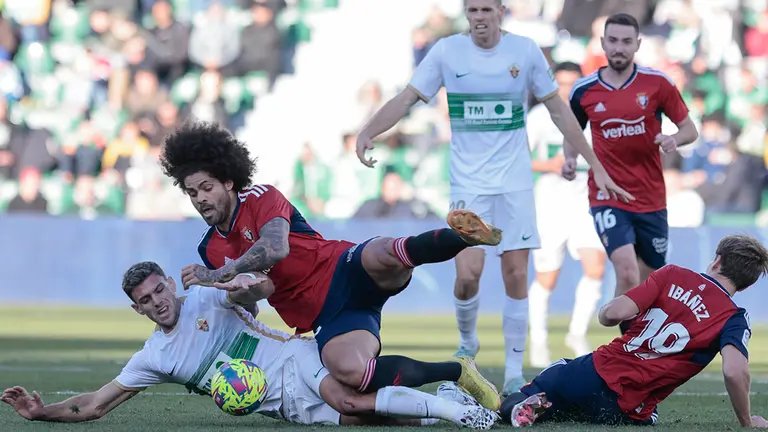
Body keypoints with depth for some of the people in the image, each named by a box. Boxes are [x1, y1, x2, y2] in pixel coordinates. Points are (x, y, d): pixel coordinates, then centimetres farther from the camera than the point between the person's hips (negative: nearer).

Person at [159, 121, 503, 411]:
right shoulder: (210, 250, 16)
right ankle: (456, 373, -23)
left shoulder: (261, 198, -2)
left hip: (346, 272, -3)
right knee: (346, 369, -33)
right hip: (325, 319, 3)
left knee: (384, 256, -42)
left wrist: (220, 276, -22)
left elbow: (276, 248, -21)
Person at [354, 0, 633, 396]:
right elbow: (407, 98, -1)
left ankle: (514, 372, 8)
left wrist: (596, 167, 6)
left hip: (514, 182, 1)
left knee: (516, 275, -2)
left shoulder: (526, 51, -2)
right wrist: (367, 132, -18)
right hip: (468, 182, -1)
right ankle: (467, 342, 16)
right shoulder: (447, 51, -3)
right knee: (468, 273, -14)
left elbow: (559, 111, 6)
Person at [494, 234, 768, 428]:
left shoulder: (672, 274, 2)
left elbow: (613, 313, -5)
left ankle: (520, 404, -12)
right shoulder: (734, 319, -4)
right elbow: (734, 371, -22)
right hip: (625, 412, -2)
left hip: (595, 371, 2)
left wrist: (607, 311, 20)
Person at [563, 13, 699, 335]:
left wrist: (674, 139, -20)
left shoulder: (657, 83, -3)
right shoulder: (584, 90, -1)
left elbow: (690, 130, 3)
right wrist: (570, 159, -5)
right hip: (607, 197, -2)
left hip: (651, 201, 2)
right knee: (627, 273, -23)